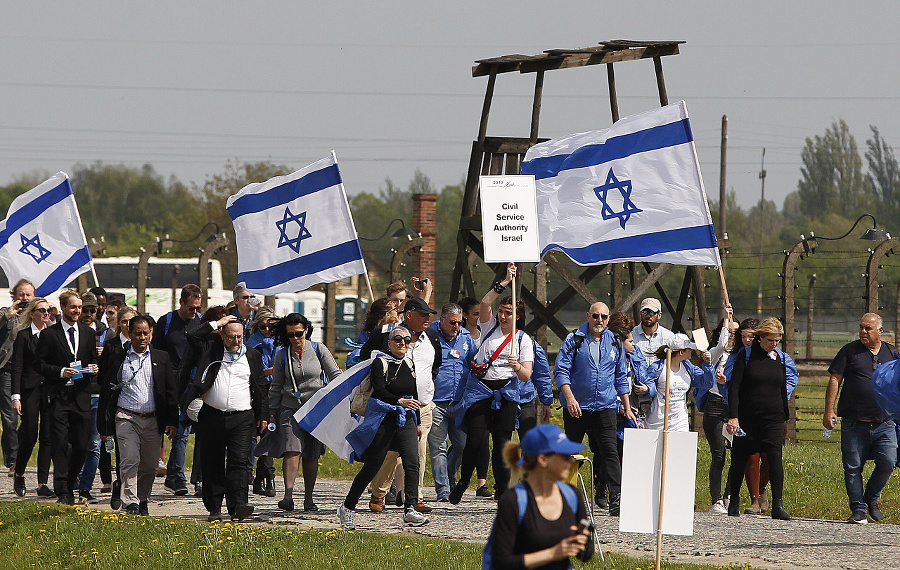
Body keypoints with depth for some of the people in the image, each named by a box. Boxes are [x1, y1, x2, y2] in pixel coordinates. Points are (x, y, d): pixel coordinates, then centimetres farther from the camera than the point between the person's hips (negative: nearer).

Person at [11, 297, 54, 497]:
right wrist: (16, 397, -11)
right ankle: (19, 475, 21)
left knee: (48, 437, 0)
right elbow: (17, 368, -4)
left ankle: (42, 483, 2)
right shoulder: (24, 336, -1)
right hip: (30, 390, -4)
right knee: (30, 436, -3)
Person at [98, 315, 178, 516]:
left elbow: (171, 392, 9)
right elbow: (106, 392, 7)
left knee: (149, 466, 6)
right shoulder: (118, 359, 6)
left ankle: (142, 501, 22)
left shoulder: (161, 358, 10)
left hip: (153, 421, 2)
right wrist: (104, 425, 2)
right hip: (126, 417, -2)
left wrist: (172, 421, 1)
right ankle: (131, 503, -15)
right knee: (129, 461, -14)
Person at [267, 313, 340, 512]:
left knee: (311, 456, 4)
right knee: (292, 450, -18)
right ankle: (288, 496, -28)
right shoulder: (282, 355, 5)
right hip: (290, 408, 0)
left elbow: (336, 375, 3)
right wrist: (272, 412, 9)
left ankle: (308, 499, 15)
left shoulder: (318, 350, 2)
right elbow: (276, 386, 13)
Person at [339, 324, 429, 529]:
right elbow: (380, 391, -16)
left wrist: (417, 423, 24)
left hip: (406, 420, 5)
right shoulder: (380, 363, -5)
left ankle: (410, 510, -18)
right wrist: (399, 401, -30)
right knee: (371, 466, 0)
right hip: (384, 418, -5)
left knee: (412, 462, -14)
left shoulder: (409, 364, 13)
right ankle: (348, 508, 16)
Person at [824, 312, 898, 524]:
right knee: (853, 468, -1)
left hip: (884, 423, 2)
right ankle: (858, 509, 9)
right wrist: (829, 410, -7)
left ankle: (871, 498, 15)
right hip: (854, 424, -1)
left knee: (887, 462, -10)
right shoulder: (850, 351, 4)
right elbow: (835, 380, 1)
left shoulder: (891, 354, 12)